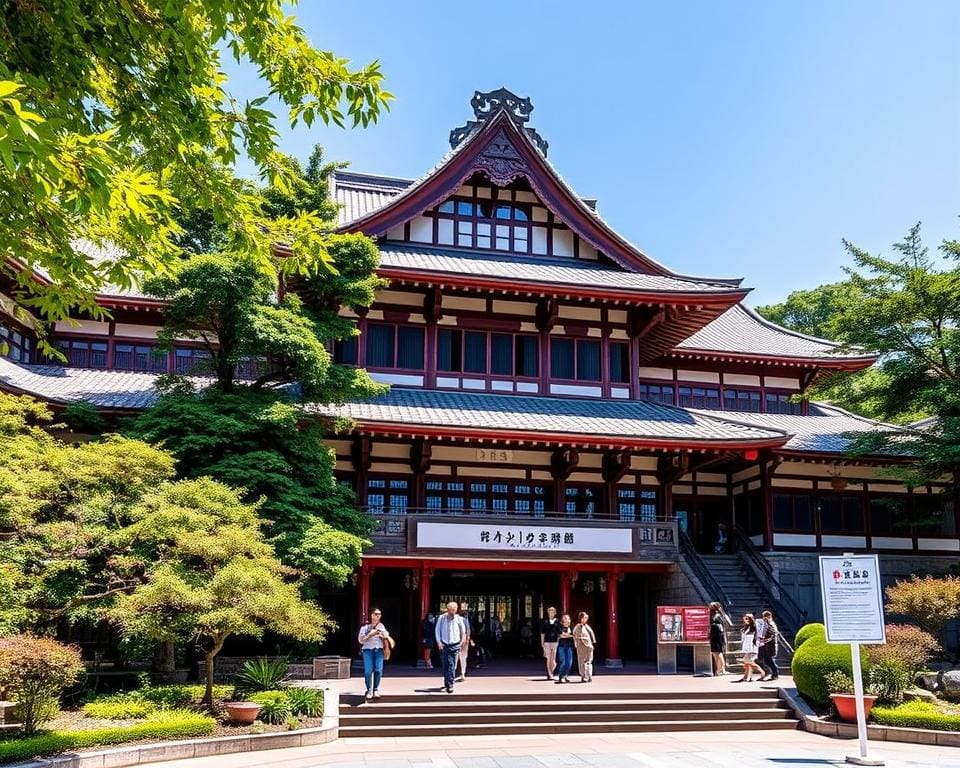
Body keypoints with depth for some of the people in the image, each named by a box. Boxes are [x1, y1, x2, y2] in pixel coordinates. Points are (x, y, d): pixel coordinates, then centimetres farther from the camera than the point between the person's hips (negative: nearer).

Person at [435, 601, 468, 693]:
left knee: (452, 666, -7)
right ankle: (446, 683, 24)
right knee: (445, 665, 7)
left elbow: (463, 631, 16)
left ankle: (450, 685, -7)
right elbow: (437, 630, 3)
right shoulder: (442, 618, -3)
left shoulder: (459, 619, -2)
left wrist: (463, 639, 14)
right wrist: (439, 642, -3)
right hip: (444, 645, 1)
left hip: (455, 645, -1)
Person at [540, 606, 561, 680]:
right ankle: (550, 675, 6)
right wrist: (542, 642, 4)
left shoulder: (557, 621, 7)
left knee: (554, 659, -3)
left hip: (555, 641, 0)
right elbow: (542, 633, 8)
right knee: (548, 659, 0)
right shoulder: (545, 621, 6)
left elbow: (559, 632, 9)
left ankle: (551, 672, 14)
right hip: (547, 642, 0)